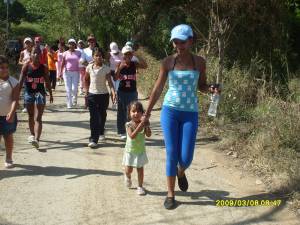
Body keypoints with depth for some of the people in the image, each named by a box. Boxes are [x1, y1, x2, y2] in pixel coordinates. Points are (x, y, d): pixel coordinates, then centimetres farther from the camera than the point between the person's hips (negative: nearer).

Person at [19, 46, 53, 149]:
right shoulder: (26, 66, -3)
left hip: (40, 93, -2)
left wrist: (50, 94, 14)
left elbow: (47, 82, 8)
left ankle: (37, 139, -23)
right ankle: (32, 134, 40)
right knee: (31, 116, 19)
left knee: (38, 118, -11)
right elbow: (21, 81, -5)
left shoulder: (43, 68, -2)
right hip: (28, 93, 2)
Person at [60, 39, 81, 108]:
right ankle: (69, 104, 7)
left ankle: (74, 99, 25)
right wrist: (60, 72, -1)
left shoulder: (78, 53, 5)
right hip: (67, 72, 1)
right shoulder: (65, 53, 6)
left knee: (74, 88, -6)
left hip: (75, 72, -1)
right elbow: (63, 63, 6)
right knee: (68, 89, -1)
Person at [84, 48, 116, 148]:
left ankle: (101, 133, 39)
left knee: (102, 116, 13)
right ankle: (93, 139, -7)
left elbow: (109, 82, -12)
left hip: (103, 95, 0)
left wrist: (113, 92, -26)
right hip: (92, 95, 0)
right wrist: (87, 91, 8)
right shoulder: (89, 67, -1)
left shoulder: (106, 69, -6)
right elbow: (86, 79, 13)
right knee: (93, 117, -6)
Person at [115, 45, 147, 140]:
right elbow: (115, 78, -11)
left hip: (132, 92, 1)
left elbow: (145, 66, -18)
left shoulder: (134, 64, -2)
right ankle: (122, 132, 19)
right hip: (122, 92, -1)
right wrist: (120, 68, -24)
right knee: (122, 112, 8)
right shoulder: (120, 64, -5)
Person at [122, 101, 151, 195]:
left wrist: (147, 126, -34)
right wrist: (140, 126, -38)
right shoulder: (129, 125, -16)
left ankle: (140, 186, 17)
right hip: (130, 151, -1)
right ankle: (128, 177, 38)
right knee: (128, 170, 3)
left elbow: (148, 135, -20)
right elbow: (132, 136, -31)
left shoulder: (143, 124, -9)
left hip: (140, 151, 1)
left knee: (140, 169, 3)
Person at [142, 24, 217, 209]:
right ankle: (170, 195, 12)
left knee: (186, 157, -3)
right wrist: (147, 113, 4)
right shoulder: (168, 62, -3)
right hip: (170, 111, 0)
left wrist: (211, 89, -12)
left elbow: (202, 86, 11)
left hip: (190, 113, 0)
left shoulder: (199, 62, -1)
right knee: (172, 154, -1)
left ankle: (181, 172, 35)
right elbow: (158, 89, 3)